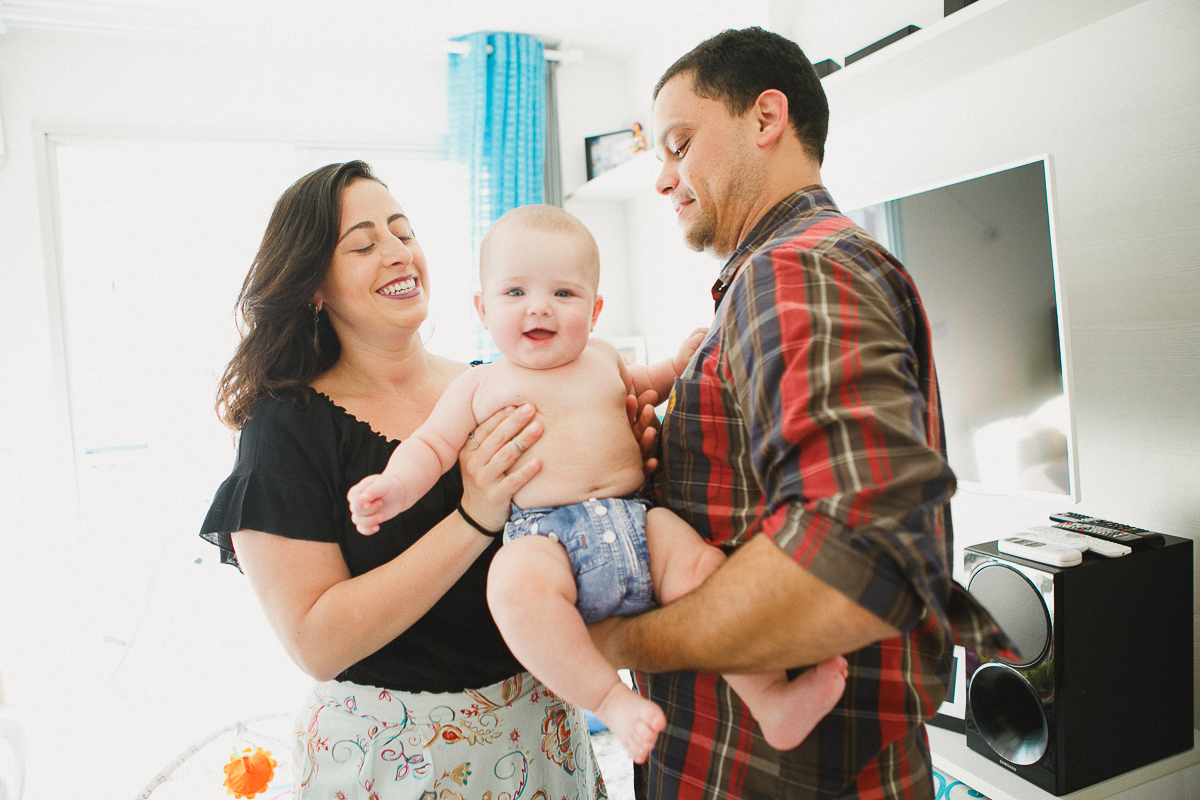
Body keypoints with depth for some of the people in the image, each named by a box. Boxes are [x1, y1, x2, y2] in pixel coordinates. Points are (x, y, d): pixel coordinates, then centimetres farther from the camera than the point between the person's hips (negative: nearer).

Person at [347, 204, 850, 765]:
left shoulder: (600, 359, 21)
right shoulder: (480, 386, 11)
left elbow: (635, 385, 42)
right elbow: (431, 445, 10)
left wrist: (677, 365, 26)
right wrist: (395, 486, -10)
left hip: (635, 519, 4)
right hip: (544, 535, -3)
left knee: (704, 565, -23)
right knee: (515, 585, -37)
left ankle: (772, 701, -14)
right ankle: (612, 700, -23)